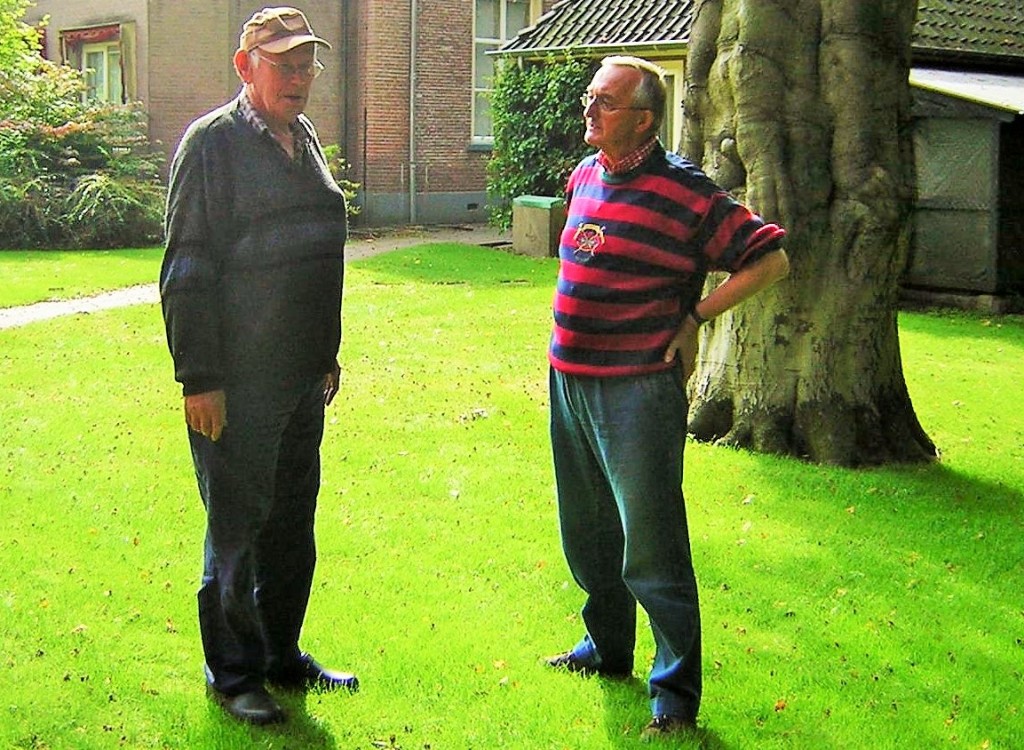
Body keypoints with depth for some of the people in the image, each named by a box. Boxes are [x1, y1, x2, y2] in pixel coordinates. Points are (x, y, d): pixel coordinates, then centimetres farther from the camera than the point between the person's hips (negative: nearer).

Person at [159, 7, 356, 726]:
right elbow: (186, 269, -13)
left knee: (293, 518, 15)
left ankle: (283, 655, 29)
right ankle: (233, 673, 16)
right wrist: (199, 377, -17)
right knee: (237, 525, 2)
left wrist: (329, 353, 19)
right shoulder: (213, 141, -10)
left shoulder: (306, 140, 13)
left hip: (303, 375, 8)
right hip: (237, 379, -7)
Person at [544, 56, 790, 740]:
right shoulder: (585, 176, 10)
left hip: (637, 389, -8)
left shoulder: (684, 191, -13)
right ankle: (606, 648, 39)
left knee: (651, 548, -3)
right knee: (587, 535, 20)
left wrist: (695, 315, -9)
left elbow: (771, 258, -10)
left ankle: (676, 695, 7)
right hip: (569, 381, 8)